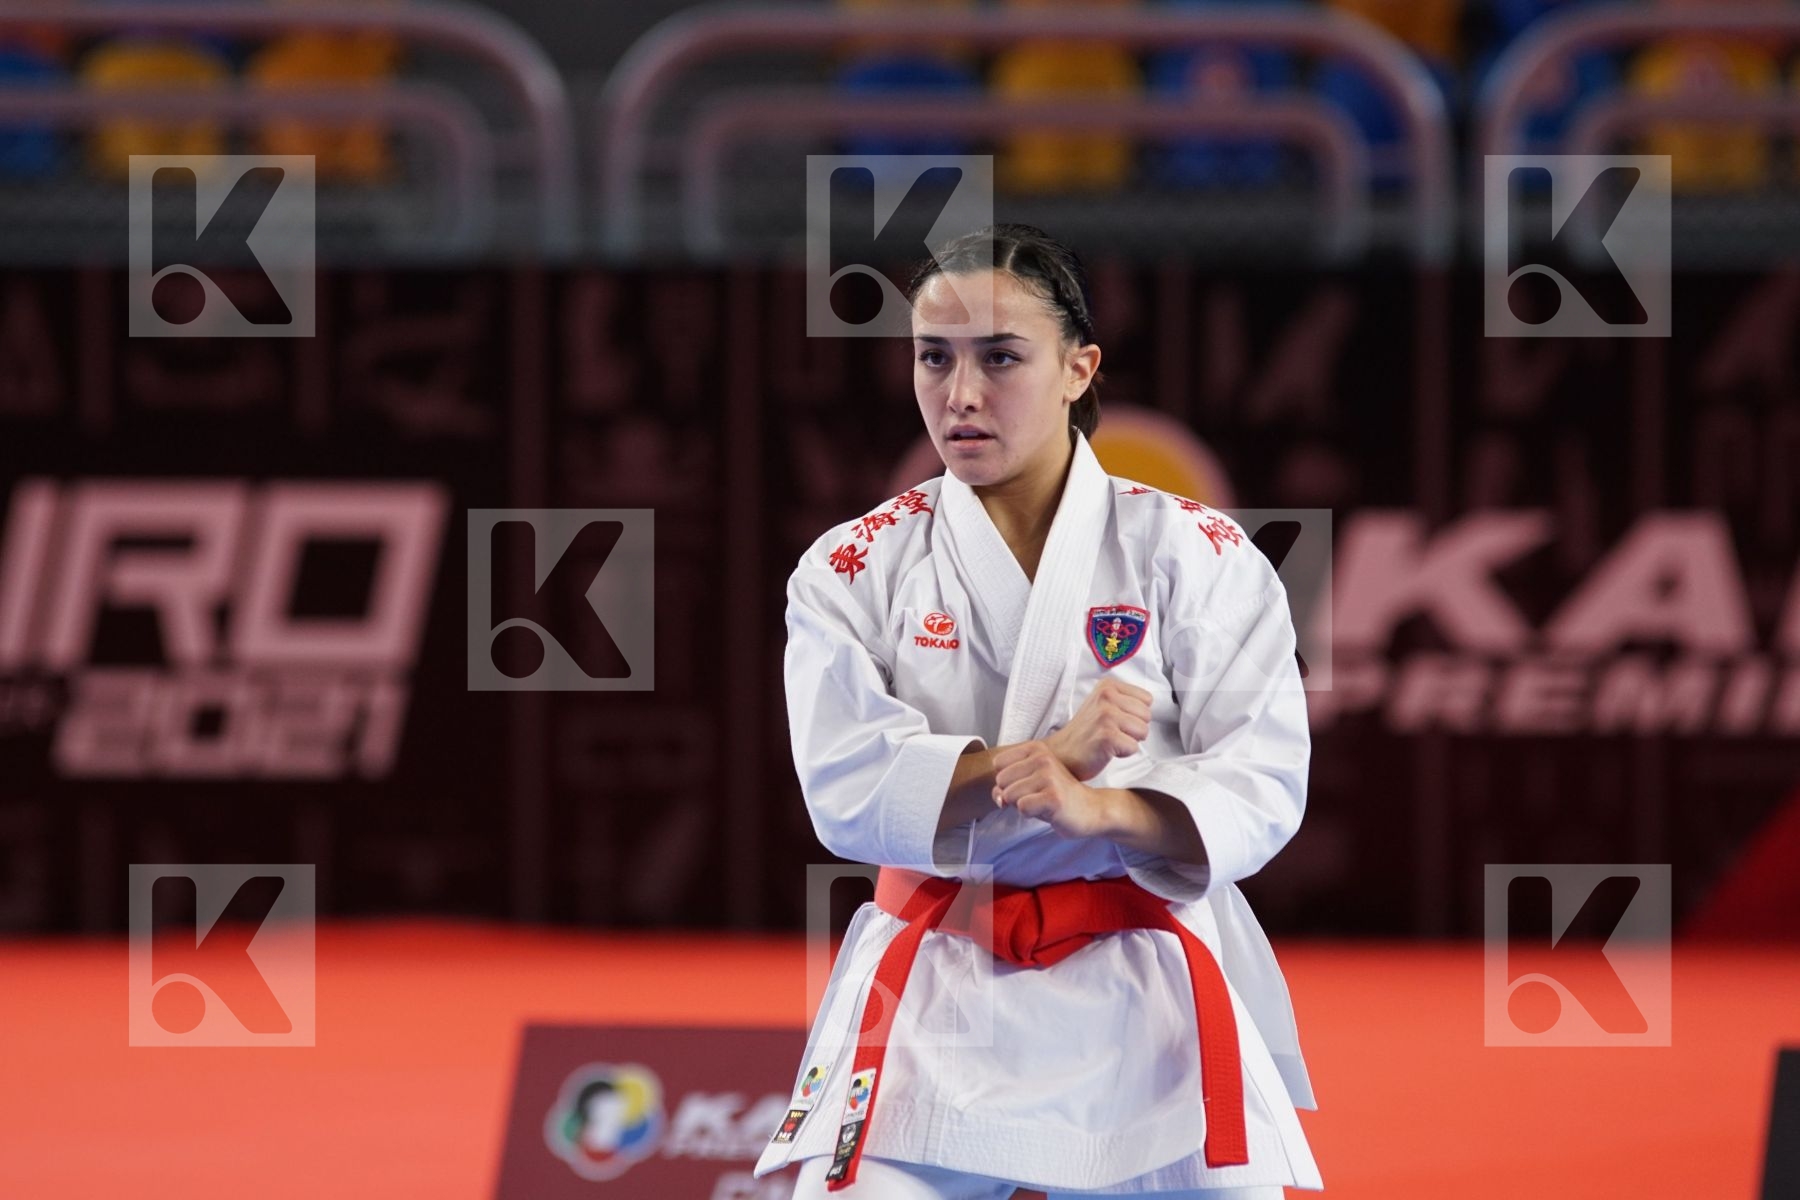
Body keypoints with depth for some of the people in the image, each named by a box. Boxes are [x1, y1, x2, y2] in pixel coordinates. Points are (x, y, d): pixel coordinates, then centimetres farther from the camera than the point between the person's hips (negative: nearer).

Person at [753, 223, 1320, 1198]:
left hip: (1147, 1002, 0)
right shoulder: (853, 569, 4)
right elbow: (846, 789, -9)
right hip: (931, 1008, 1)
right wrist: (1042, 756, -23)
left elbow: (1261, 788, -7)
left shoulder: (1193, 554, 1)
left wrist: (1102, 808, -27)